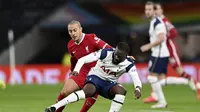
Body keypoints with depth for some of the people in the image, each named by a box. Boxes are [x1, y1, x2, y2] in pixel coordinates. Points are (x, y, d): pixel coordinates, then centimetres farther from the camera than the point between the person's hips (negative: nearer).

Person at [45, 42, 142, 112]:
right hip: (96, 77, -3)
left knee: (121, 91, -30)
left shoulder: (128, 64, -16)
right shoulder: (106, 53, -20)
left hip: (109, 83, 3)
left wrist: (137, 89, -51)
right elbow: (83, 59, -21)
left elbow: (136, 80, -28)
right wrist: (76, 70, -39)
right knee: (88, 91, -36)